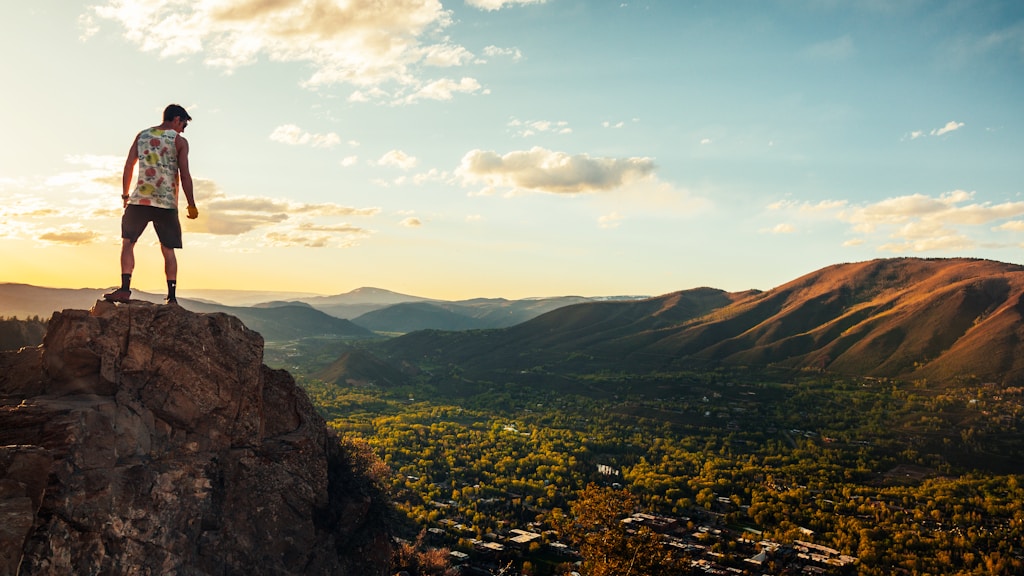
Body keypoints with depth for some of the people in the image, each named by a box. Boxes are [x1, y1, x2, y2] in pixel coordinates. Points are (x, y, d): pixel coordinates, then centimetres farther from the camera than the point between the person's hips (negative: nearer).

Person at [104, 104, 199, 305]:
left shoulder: (141, 136, 12)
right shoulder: (179, 141, 3)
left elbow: (128, 166, 8)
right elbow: (185, 175, -4)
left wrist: (125, 194, 16)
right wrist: (191, 205, 1)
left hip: (140, 199, 1)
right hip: (167, 203, -1)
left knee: (128, 242, 8)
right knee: (168, 250, 5)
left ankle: (125, 288, -7)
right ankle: (172, 296, 2)